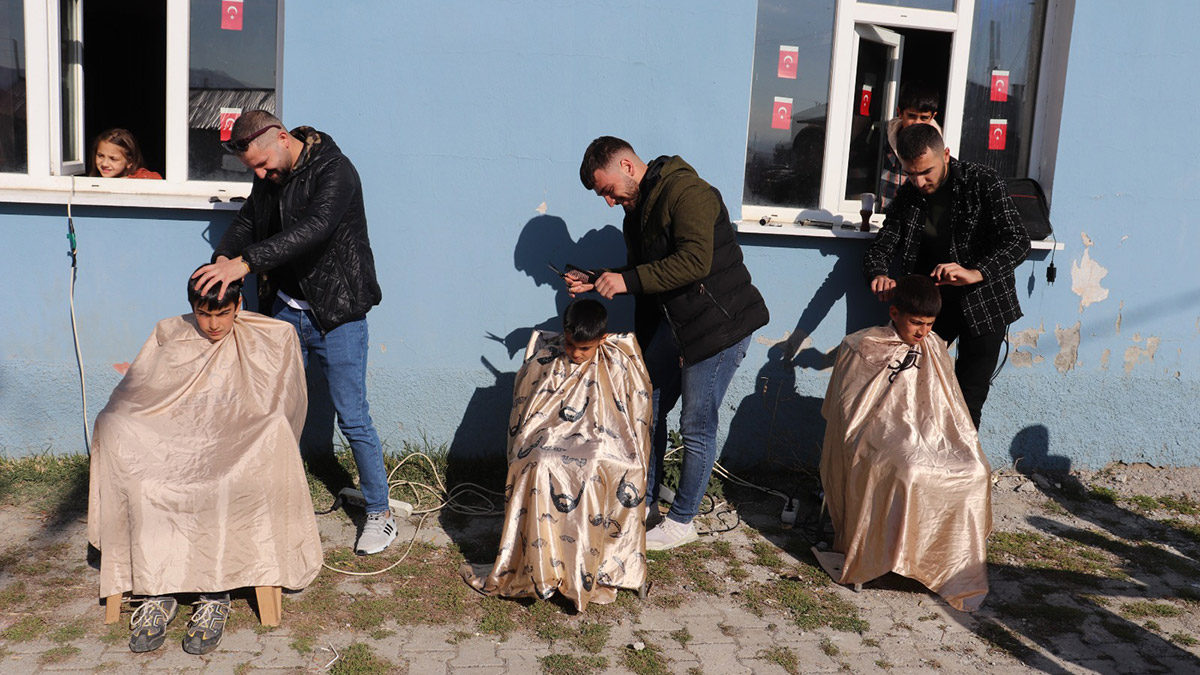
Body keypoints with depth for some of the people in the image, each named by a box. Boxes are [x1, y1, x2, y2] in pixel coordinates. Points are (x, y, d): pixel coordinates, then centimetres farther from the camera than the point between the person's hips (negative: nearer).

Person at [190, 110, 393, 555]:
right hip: (286, 310, 7)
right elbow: (247, 222, 11)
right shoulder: (269, 176, 4)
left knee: (352, 419, -1)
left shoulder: (335, 171, -20)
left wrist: (246, 262, -42)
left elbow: (313, 229, -34)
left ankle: (380, 513, 14)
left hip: (336, 314, -7)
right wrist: (222, 258, -11)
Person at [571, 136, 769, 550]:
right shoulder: (637, 209, 11)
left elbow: (695, 261, -31)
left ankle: (682, 522, 14)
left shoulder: (686, 192, -19)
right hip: (674, 321, 10)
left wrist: (629, 280, -29)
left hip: (721, 322, -9)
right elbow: (641, 273, 20)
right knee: (650, 408, 13)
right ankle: (643, 501, 29)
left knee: (697, 426, -1)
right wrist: (599, 284, 4)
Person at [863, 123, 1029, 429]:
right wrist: (878, 275, -26)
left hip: (983, 304, -4)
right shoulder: (908, 194, -2)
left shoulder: (982, 182, -16)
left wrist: (976, 273, -41)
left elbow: (1018, 242, -23)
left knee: (967, 402, -3)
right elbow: (881, 247, -1)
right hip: (932, 301, 4)